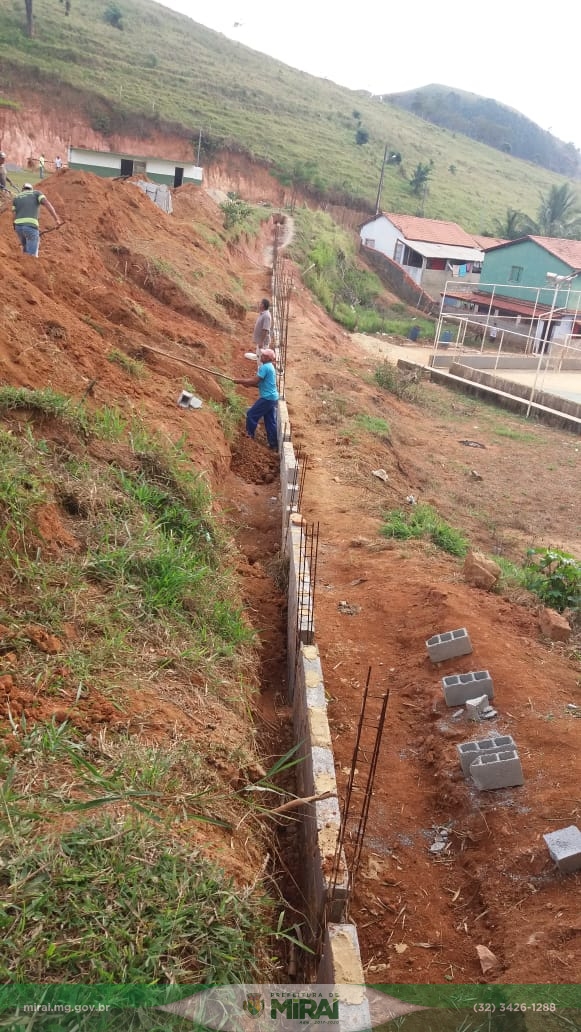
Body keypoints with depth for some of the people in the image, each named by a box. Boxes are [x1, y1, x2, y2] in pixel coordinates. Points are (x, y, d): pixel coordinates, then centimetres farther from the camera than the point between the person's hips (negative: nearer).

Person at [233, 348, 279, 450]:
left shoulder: (265, 367, -15)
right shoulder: (270, 367, 17)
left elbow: (254, 381, -19)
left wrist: (240, 381, -9)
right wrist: (249, 384, 10)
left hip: (267, 398, -10)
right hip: (272, 398, 10)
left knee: (251, 414, 0)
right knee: (270, 421, 11)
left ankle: (250, 435, 11)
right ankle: (274, 444, 12)